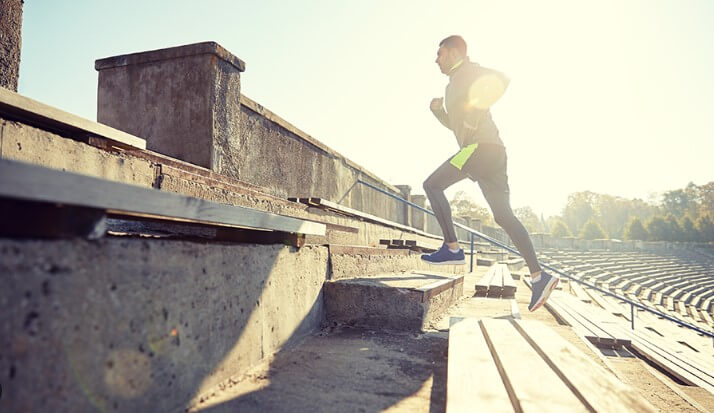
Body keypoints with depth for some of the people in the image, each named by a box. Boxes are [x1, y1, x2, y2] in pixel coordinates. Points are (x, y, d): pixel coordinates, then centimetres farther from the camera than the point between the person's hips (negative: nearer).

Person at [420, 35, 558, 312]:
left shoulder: (467, 71, 4)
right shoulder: (455, 84, 31)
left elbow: (500, 80, -14)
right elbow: (454, 123, 37)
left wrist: (477, 108, -19)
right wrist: (437, 109, 20)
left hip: (481, 146, -9)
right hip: (490, 152, 10)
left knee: (432, 185, -8)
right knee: (503, 216, 1)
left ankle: (452, 248, -10)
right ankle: (538, 276, -2)